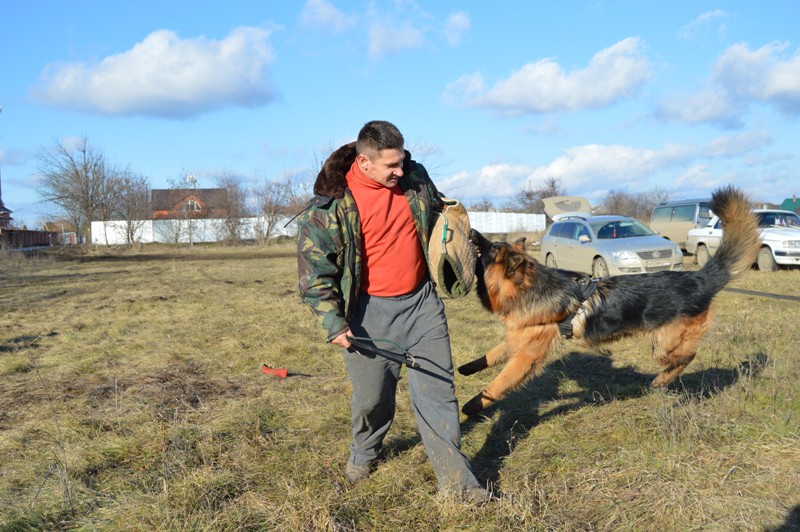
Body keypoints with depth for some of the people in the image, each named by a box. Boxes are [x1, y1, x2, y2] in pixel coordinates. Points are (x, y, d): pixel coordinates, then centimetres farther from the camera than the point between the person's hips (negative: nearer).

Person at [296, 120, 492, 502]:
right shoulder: (331, 202, -14)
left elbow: (440, 211, 21)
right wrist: (332, 322, -14)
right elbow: (313, 267, -9)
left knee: (438, 390, 4)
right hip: (369, 312, -3)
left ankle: (454, 479, 13)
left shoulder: (415, 177, -1)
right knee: (371, 396, 8)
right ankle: (363, 453, 39)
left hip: (421, 302, 4)